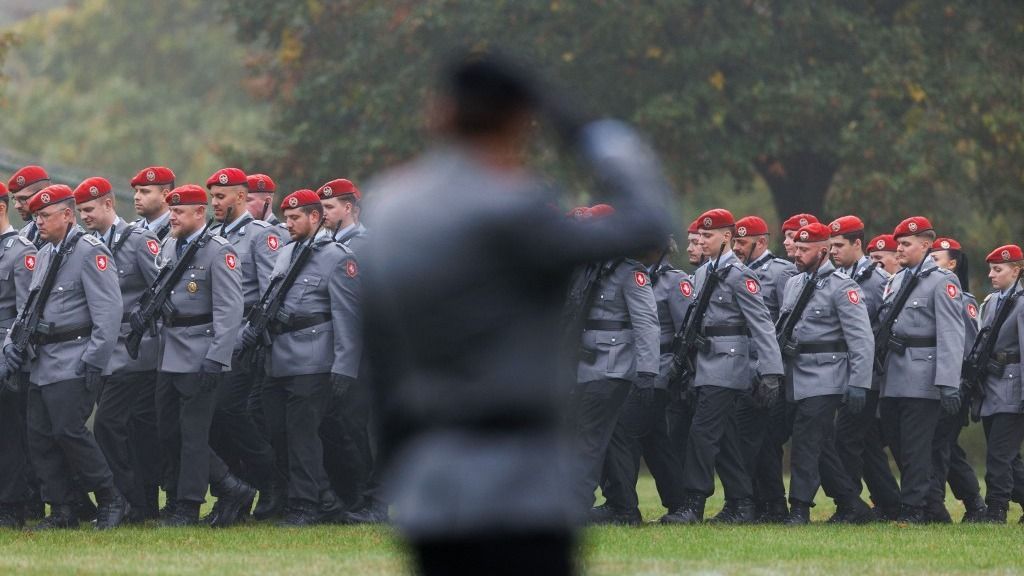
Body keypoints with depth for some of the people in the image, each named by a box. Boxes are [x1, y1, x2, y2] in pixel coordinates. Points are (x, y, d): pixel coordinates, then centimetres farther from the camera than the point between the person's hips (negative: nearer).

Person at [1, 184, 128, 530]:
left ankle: (112, 502, -3)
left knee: (69, 431, -14)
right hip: (41, 364, 9)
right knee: (40, 436, 4)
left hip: (73, 364, -9)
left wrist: (94, 362, -19)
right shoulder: (45, 254, 17)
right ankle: (61, 512, 10)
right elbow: (31, 305, 25)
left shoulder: (89, 252, -9)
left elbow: (108, 312, -15)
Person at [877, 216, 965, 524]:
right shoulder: (896, 281, 16)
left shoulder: (943, 281, -7)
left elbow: (951, 336, -14)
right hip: (892, 380, 8)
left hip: (921, 379, -8)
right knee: (895, 441, 10)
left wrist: (949, 384, -20)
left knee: (915, 447, -5)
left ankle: (913, 508, -1)